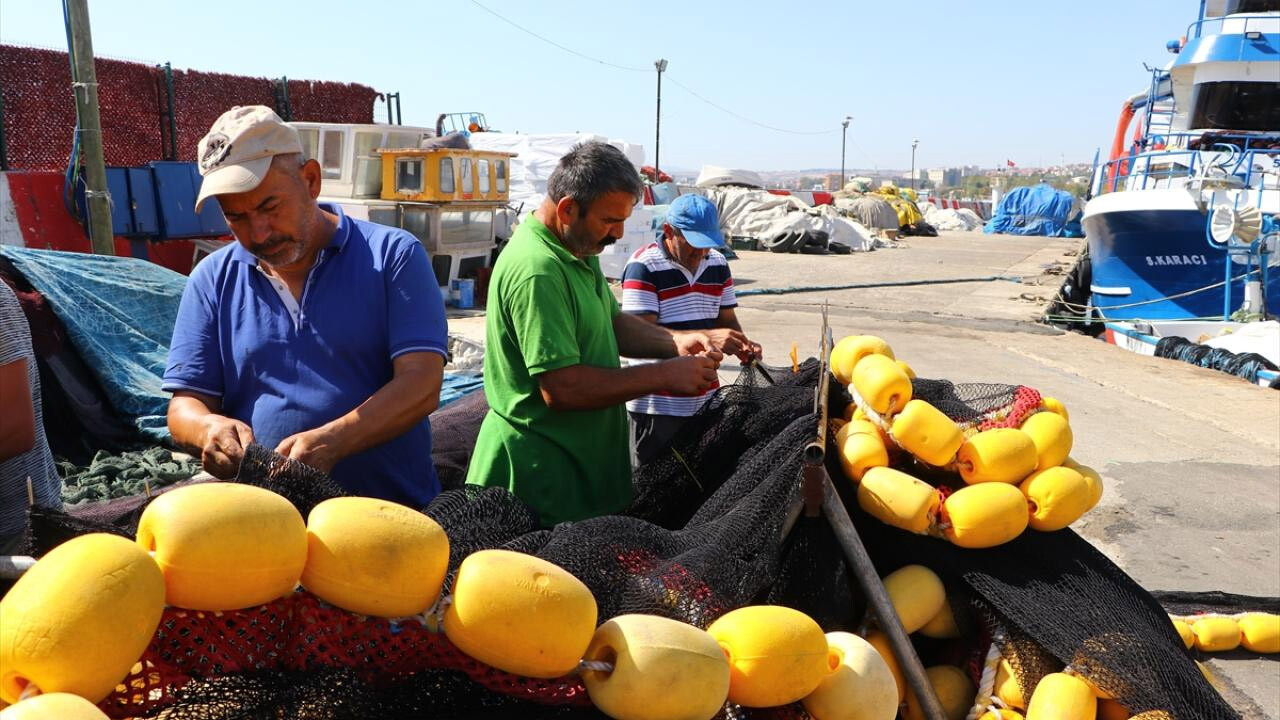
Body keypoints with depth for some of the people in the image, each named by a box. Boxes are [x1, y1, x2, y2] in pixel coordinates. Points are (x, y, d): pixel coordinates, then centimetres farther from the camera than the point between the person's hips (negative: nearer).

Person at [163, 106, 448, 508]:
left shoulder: (392, 254, 2)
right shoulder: (213, 280, 13)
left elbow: (422, 385, -7)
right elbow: (185, 405, 13)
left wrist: (332, 443, -22)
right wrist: (210, 427, -11)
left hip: (396, 510, -3)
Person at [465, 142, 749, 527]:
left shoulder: (578, 250, 9)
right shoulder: (537, 271, -25)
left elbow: (613, 323, 15)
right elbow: (562, 388, -29)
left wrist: (680, 342, -3)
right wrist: (664, 376, -21)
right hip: (544, 474, -10)